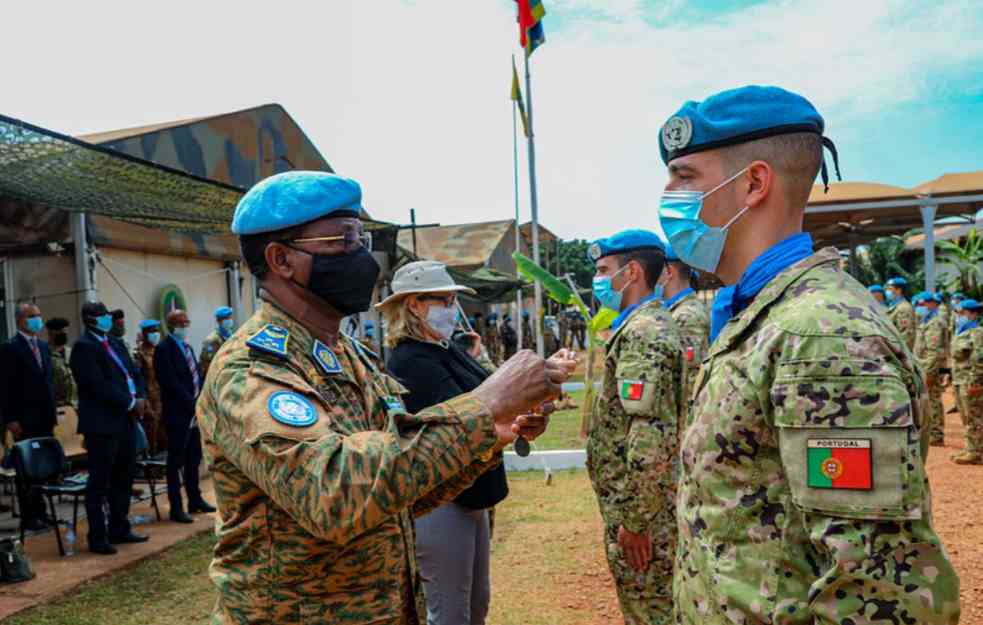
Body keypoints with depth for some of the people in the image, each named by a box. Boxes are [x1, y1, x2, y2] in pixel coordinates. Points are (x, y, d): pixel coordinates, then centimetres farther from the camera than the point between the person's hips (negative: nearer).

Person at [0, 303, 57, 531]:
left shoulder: (43, 346, 14)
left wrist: (53, 411, 13)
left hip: (45, 418, 6)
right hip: (25, 420, -6)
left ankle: (40, 512, 18)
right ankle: (28, 517, 9)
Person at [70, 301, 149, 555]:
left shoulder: (116, 343, 15)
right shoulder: (84, 346, -11)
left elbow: (134, 373, 16)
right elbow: (98, 386, -19)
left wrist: (141, 398, -2)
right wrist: (130, 403, -15)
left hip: (126, 420, 8)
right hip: (102, 424, -8)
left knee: (124, 479, 15)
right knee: (99, 483, 1)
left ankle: (120, 529, 27)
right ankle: (97, 537, 10)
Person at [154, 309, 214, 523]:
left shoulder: (187, 347, 15)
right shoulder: (164, 349, -11)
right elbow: (171, 383, -19)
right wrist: (192, 403, -18)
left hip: (193, 412, 8)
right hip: (177, 413, -8)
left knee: (194, 457, 16)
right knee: (176, 461, -1)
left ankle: (195, 499, 28)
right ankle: (176, 508, 6)